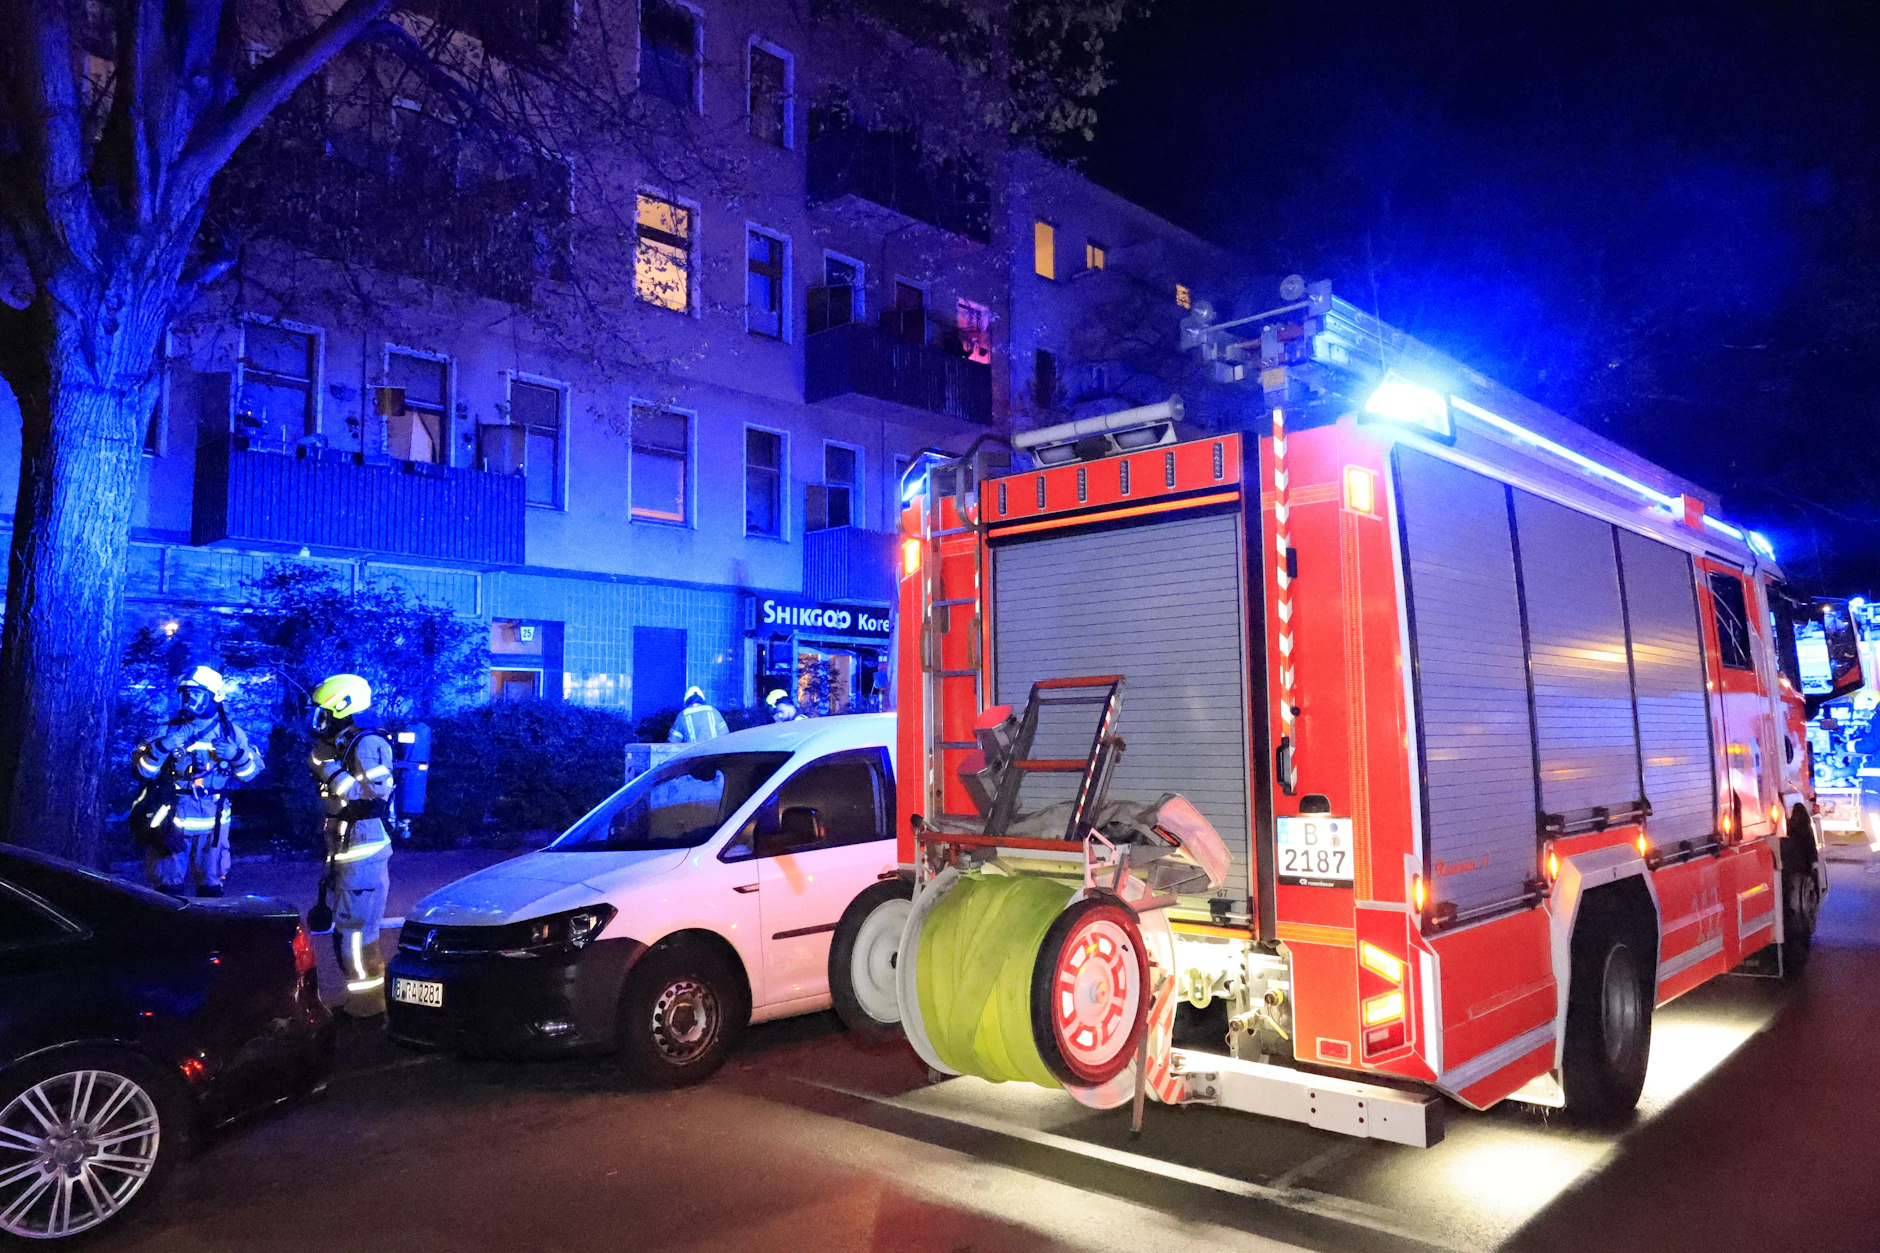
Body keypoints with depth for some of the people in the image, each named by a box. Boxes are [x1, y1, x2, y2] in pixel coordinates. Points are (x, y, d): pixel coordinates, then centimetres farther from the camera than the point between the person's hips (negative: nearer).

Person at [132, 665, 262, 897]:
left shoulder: (230, 732, 2)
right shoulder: (170, 731, -1)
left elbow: (250, 772, 4)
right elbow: (143, 771, -8)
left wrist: (237, 755, -16)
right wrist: (162, 746, -24)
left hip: (212, 824, 1)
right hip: (172, 823, -1)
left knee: (212, 887, 13)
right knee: (169, 888, 4)